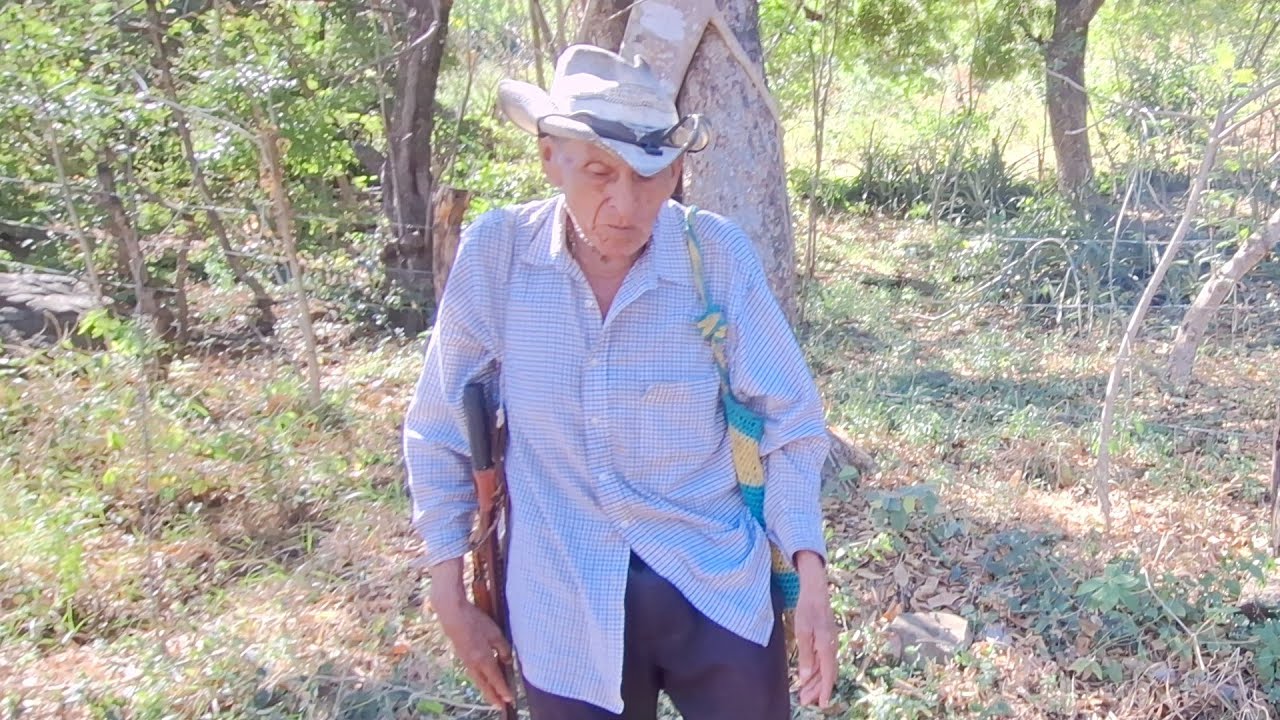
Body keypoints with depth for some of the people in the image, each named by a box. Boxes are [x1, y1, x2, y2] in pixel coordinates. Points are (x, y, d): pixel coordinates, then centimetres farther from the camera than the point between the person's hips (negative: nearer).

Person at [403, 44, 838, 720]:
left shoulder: (719, 254, -12)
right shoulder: (494, 252, -11)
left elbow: (788, 422, -4)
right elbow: (441, 433, 0)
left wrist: (811, 581, -9)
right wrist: (450, 598, 2)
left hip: (719, 589, 0)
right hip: (564, 611, 1)